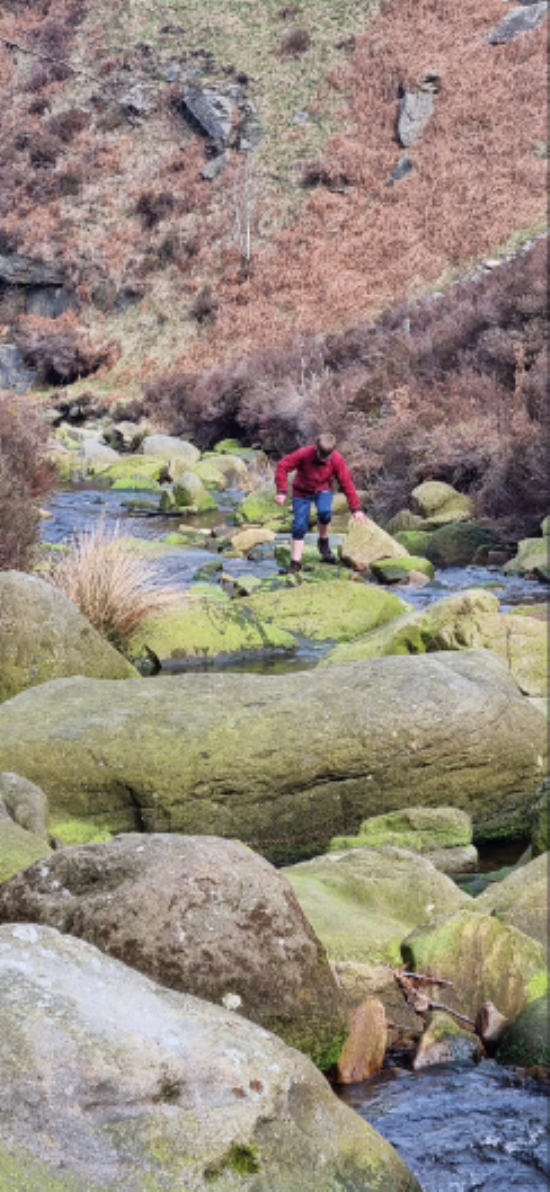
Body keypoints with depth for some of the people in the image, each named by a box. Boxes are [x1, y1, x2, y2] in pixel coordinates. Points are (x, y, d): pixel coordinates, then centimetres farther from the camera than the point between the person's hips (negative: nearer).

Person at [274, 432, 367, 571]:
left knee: (325, 512, -30)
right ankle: (295, 562, -1)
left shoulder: (336, 459, -22)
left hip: (323, 490, 1)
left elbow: (346, 483, -15)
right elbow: (282, 466, -22)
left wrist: (356, 509, -15)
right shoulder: (303, 454, -27)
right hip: (302, 492, -1)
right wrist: (281, 491, -30)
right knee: (299, 526, -10)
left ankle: (323, 542, -2)